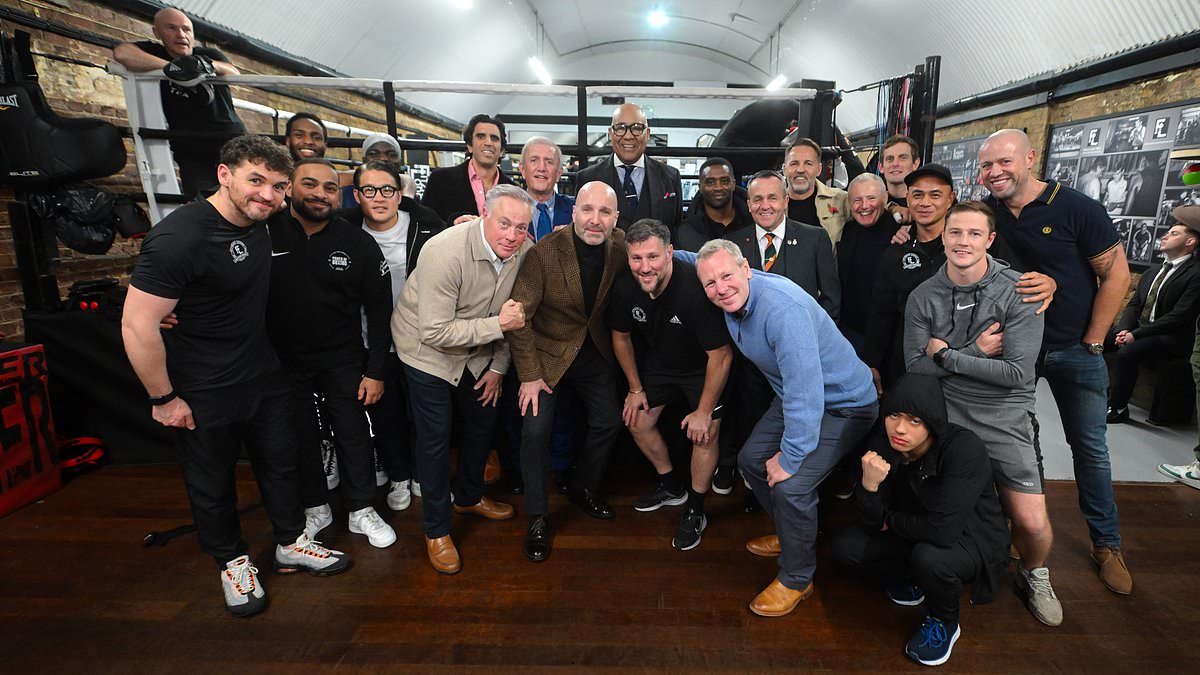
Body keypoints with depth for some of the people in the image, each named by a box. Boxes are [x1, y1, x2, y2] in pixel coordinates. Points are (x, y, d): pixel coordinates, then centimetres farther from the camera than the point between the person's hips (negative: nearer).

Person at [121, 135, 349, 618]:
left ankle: (291, 545, 38)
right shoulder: (180, 237, -25)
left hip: (264, 376, 7)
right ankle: (232, 563, 37)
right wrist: (163, 398, -16)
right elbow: (137, 325, -23)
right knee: (213, 484, 14)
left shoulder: (259, 223, -1)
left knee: (281, 463, 17)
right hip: (204, 394, -7)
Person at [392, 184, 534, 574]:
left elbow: (511, 314, 0)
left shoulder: (524, 251, -14)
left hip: (477, 349, 6)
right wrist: (498, 325, -35)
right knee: (435, 436, -2)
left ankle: (469, 496, 42)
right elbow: (435, 333, -33)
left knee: (483, 419, 17)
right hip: (427, 349, -6)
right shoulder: (447, 252, -33)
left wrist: (499, 366, 1)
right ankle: (436, 530, 18)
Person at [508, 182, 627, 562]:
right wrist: (529, 375, -19)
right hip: (546, 352, -4)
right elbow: (520, 316, -20)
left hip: (594, 352, 5)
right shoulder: (543, 253, -24)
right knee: (536, 430, -10)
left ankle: (583, 488, 36)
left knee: (609, 422, 9)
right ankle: (537, 519, 11)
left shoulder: (619, 248, -11)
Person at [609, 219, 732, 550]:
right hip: (658, 362, 5)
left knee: (704, 433, -10)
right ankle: (672, 487, 33)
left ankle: (694, 512, 14)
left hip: (702, 368, -5)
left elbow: (721, 356, -28)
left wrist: (703, 411, -19)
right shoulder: (624, 287, -20)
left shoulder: (696, 289, -37)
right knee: (637, 422, 8)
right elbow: (621, 336, 0)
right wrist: (635, 388, 5)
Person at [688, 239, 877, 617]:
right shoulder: (733, 296, -8)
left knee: (790, 485, -20)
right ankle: (791, 534, 37)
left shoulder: (784, 309, -35)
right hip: (794, 396, 9)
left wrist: (790, 458, -27)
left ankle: (796, 579, 6)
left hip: (844, 405, -9)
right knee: (751, 459, 12)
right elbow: (698, 262, 18)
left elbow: (805, 392, -35)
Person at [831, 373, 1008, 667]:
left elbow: (942, 530, -34)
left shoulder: (965, 448, -30)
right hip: (913, 536, 5)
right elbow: (871, 526, -14)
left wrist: (890, 519, -16)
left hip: (973, 540, -4)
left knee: (928, 557, -35)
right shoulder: (881, 447, -15)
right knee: (844, 547, -14)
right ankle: (910, 578, 15)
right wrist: (869, 485, -34)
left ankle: (944, 622, -2)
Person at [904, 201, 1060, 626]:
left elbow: (1017, 373, -15)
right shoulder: (923, 297, -1)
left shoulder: (1018, 291, -10)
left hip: (1004, 418, -2)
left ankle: (1034, 575, 31)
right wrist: (976, 351, -13)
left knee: (1033, 524, -4)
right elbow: (916, 367, -4)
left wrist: (947, 356, -14)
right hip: (943, 413, 2)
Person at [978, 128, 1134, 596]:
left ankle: (1106, 545, 26)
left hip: (1074, 349, -2)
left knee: (1090, 448, 9)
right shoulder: (986, 211, -3)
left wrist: (1092, 342, -10)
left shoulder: (1076, 208, -12)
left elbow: (1116, 275, -9)